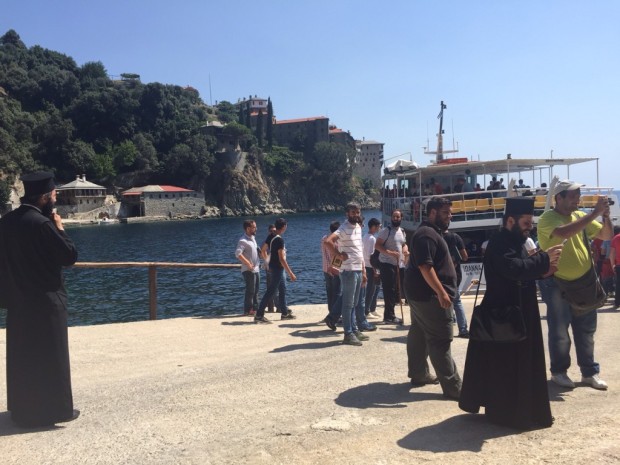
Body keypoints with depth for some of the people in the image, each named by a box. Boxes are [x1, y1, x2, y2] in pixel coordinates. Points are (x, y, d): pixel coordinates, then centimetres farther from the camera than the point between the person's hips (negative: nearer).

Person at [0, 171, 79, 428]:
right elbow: (70, 255, -16)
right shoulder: (41, 223, -21)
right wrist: (59, 227, -6)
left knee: (21, 355, 16)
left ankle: (21, 408, 27)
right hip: (46, 300, -8)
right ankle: (53, 409, 12)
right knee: (49, 356, 4)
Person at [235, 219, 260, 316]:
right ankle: (248, 310, 4)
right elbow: (238, 253, -28)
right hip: (249, 270, -9)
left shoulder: (253, 238, 13)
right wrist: (248, 263, -27)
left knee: (255, 290, 14)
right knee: (250, 291, -4)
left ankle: (255, 308, 22)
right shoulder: (243, 240, -16)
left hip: (256, 269, 9)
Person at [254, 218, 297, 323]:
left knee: (283, 289, 17)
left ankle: (285, 313, 26)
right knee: (270, 292, -7)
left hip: (274, 267, 10)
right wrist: (291, 273, -22)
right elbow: (282, 259, -24)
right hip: (278, 268, -10)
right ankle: (259, 315, -6)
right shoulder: (279, 240, -22)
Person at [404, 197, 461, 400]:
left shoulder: (430, 232, 18)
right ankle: (453, 386, -7)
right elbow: (425, 267, -26)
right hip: (429, 295, -11)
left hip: (420, 294, 11)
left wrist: (440, 291, 26)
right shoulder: (427, 234, -18)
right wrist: (441, 292, -29)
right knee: (440, 340, -9)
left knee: (419, 335, 16)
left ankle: (419, 374, 26)